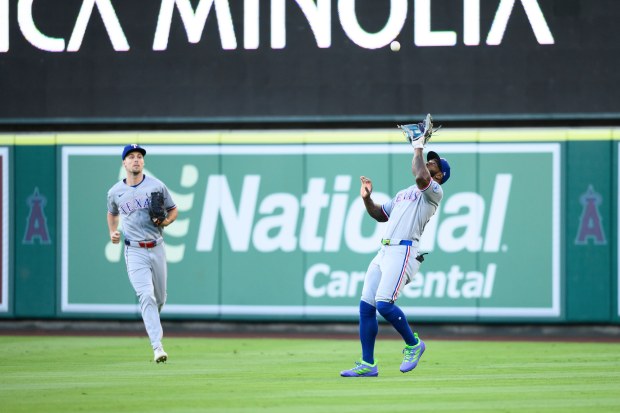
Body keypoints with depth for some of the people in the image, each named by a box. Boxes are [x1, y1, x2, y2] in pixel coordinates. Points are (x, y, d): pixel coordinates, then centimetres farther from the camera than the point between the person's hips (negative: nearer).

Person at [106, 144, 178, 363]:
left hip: (157, 249, 2)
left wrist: (166, 221, -11)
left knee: (160, 299, 12)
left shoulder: (157, 186, 0)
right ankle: (157, 347, -21)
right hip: (135, 252, -2)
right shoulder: (115, 192, 4)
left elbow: (173, 210, 10)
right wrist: (112, 232, 5)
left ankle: (151, 322, 46)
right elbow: (112, 213, 23)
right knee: (147, 296, -16)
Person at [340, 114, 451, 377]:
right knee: (366, 306, 1)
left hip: (404, 251, -9)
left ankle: (413, 344, 2)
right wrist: (367, 198, 16)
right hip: (384, 252, 9)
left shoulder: (434, 192, 1)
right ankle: (367, 365, 5)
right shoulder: (404, 194, 28)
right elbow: (380, 215, 34)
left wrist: (418, 147, -8)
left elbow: (420, 177, -21)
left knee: (384, 303, -20)